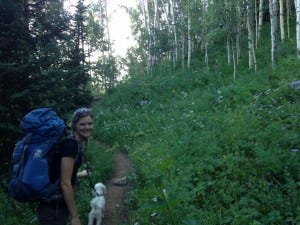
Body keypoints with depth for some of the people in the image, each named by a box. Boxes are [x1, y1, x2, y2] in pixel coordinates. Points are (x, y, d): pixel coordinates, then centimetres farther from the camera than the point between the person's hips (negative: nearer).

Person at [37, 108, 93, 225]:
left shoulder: (74, 143, 8)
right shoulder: (70, 144, -20)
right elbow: (65, 184, -23)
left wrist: (80, 174, 32)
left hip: (59, 205, 9)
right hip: (54, 209, -9)